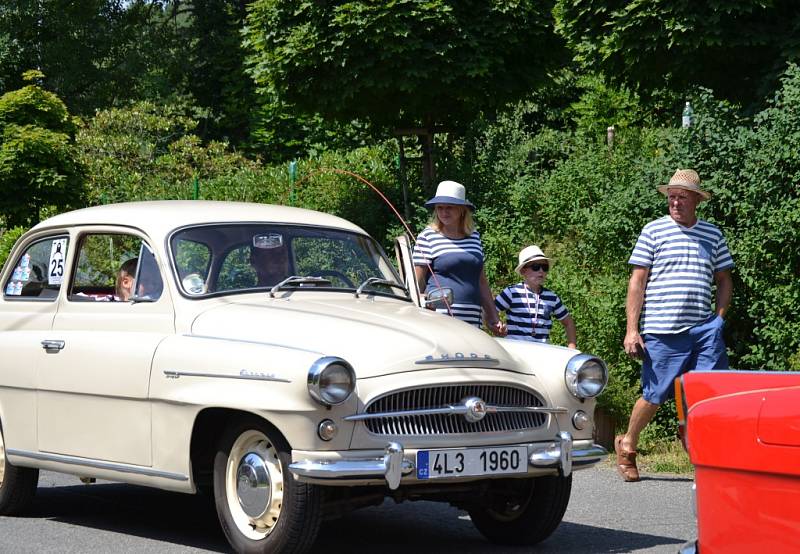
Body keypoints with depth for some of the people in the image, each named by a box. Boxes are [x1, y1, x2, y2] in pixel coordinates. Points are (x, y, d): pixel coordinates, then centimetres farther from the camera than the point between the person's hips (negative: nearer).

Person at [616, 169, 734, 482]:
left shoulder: (713, 235, 13)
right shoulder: (654, 231, 3)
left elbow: (724, 280, 20)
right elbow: (637, 281, 1)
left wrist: (719, 319, 5)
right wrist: (632, 330, -5)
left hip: (704, 330, 3)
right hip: (662, 332, -3)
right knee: (655, 395, 4)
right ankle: (627, 445, 27)